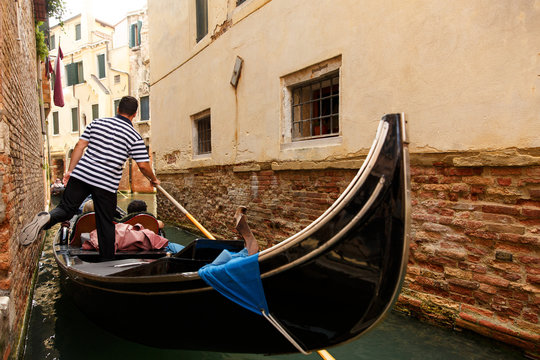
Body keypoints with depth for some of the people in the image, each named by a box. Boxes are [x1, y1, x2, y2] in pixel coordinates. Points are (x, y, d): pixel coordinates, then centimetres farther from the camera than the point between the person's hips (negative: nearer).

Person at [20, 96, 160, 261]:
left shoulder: (97, 122, 9)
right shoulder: (134, 137, -2)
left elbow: (79, 146, 6)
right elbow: (143, 165, -6)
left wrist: (70, 170, 11)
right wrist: (153, 179, 12)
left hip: (82, 174, 3)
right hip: (107, 184, -2)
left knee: (66, 208, 11)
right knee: (106, 225, 8)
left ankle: (47, 218, -22)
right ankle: (107, 261, 17)